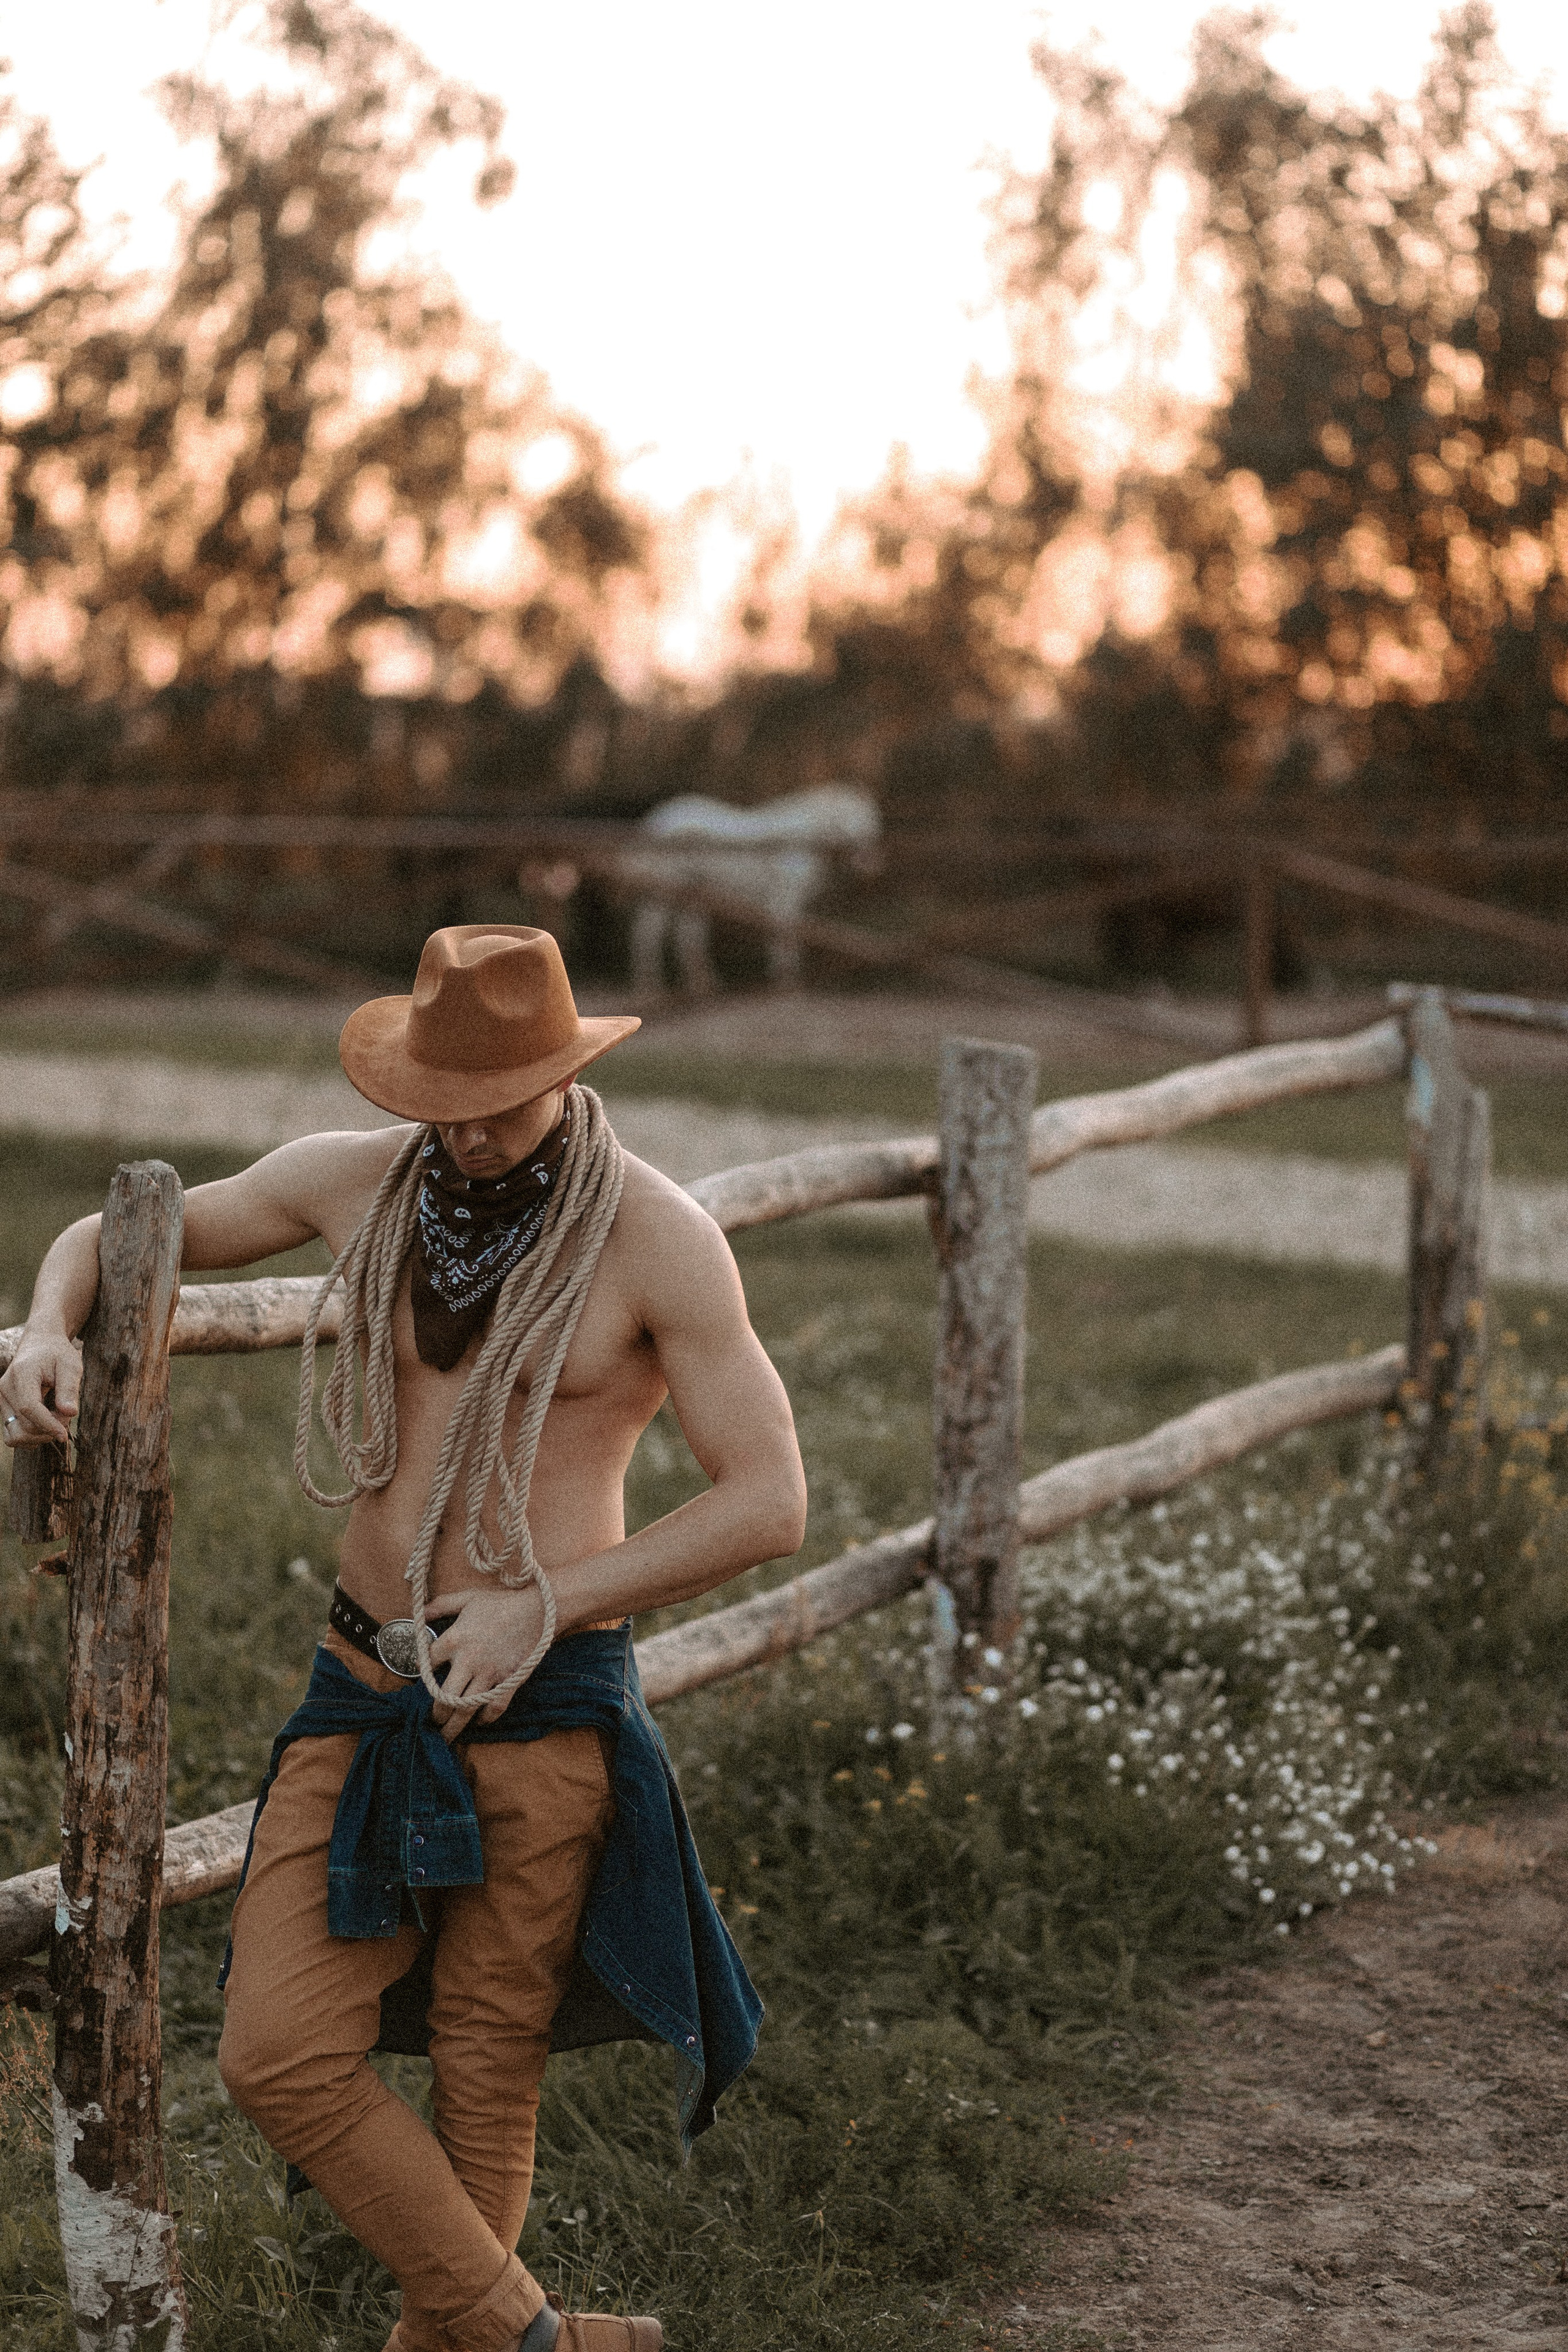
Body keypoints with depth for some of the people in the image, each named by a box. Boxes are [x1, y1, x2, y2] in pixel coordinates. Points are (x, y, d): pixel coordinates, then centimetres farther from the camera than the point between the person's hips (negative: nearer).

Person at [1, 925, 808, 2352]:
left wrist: (543, 1603, -19)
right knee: (279, 2060, -3)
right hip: (363, 1693, 5)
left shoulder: (658, 1238, -12)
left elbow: (771, 1502, -14)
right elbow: (115, 1237, 15)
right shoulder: (356, 1180, 1)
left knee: (483, 2073, 5)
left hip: (542, 1703, -4)